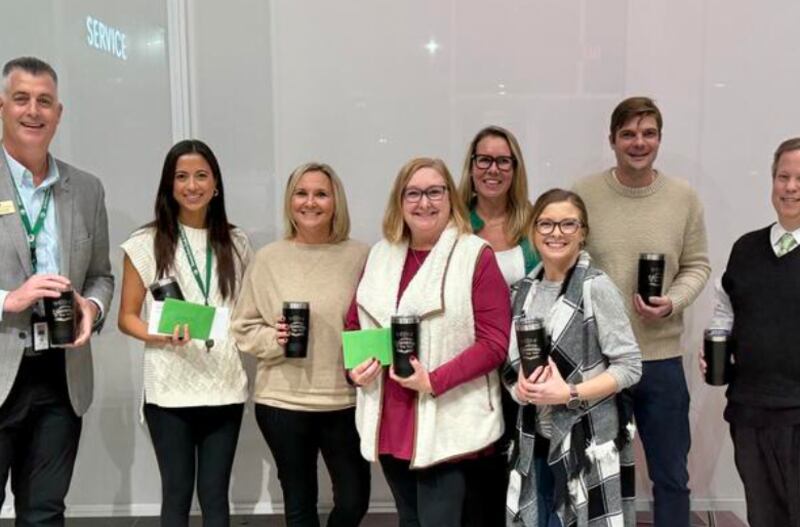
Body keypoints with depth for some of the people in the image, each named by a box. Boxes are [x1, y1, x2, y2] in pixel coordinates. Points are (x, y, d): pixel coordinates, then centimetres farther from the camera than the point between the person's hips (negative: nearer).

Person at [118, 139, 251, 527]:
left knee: (215, 494, 9)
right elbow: (127, 317, 1)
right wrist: (161, 336, -17)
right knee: (177, 494, 8)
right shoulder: (146, 244, -1)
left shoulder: (236, 243, 8)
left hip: (225, 387, 2)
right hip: (170, 389, -2)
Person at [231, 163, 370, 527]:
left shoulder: (359, 256, -1)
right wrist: (273, 340, -14)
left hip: (345, 401, 0)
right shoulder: (269, 257, 0)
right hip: (283, 402, 0)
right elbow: (244, 327, 3)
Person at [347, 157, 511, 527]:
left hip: (447, 426, -5)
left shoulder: (476, 256, -7)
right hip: (390, 423, 6)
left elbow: (495, 341, -12)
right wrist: (353, 365, -1)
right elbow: (355, 323, 19)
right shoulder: (380, 255, 10)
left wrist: (434, 381, -19)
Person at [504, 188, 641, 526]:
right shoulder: (524, 290, 7)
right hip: (536, 441, 5)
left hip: (589, 440, -5)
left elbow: (630, 366, -11)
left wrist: (570, 394, -19)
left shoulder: (596, 287, -10)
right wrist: (521, 387, -8)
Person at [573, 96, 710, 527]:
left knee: (672, 477, 16)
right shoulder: (582, 195, -6)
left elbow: (696, 265, 6)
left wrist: (671, 303, -14)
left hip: (662, 358, 2)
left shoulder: (684, 197, -1)